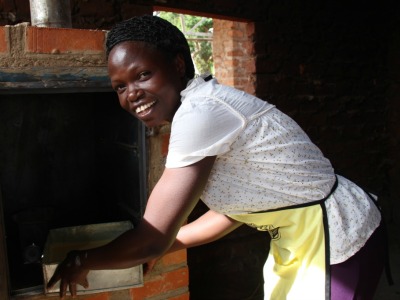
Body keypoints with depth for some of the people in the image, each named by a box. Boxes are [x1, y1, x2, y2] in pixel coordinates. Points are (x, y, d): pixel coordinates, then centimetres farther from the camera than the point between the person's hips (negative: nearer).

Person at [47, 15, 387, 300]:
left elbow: (152, 240, -24)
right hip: (301, 239, 8)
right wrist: (170, 242, 13)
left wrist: (80, 261, -7)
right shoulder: (201, 108, 2)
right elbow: (235, 208, 9)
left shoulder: (199, 112, -27)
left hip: (337, 240, -8)